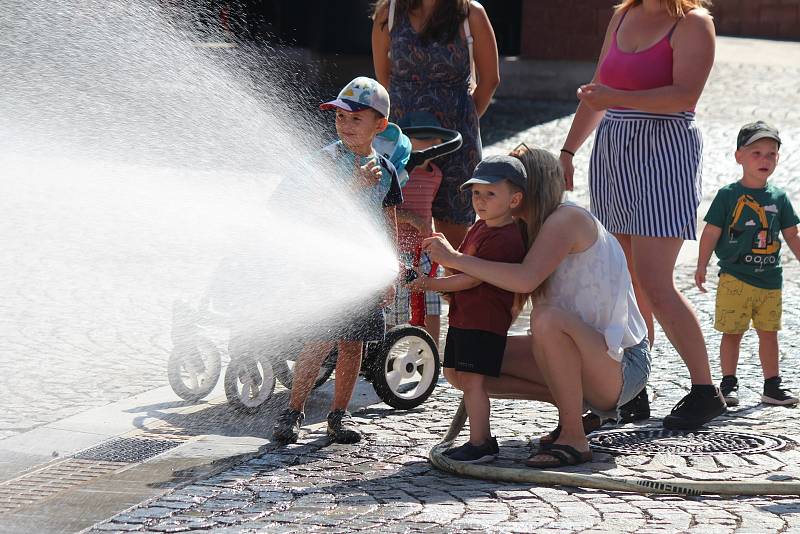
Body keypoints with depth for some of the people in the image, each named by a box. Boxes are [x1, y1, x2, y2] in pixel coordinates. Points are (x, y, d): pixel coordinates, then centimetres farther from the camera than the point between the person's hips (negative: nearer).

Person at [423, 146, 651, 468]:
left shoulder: (567, 219, -15)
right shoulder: (533, 230, 12)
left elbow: (525, 279, -31)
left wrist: (455, 259, -24)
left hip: (622, 366, -9)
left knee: (548, 318, -37)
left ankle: (574, 439, -23)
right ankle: (573, 407, 10)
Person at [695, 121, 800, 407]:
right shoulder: (728, 195, -5)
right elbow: (711, 232, -4)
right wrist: (701, 266, -8)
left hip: (770, 279, 4)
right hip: (735, 278, -4)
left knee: (769, 332, 9)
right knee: (732, 332, 0)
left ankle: (772, 385, 17)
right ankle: (729, 384, 10)